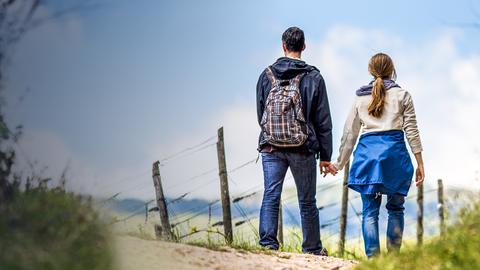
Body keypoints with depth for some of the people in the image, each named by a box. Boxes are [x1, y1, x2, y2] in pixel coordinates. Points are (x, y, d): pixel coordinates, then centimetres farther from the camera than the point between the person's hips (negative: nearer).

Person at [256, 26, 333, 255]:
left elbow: (260, 113, 11)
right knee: (307, 201, 9)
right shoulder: (313, 77, 0)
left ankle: (267, 243, -14)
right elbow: (323, 121, 0)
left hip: (271, 148, 1)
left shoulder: (267, 75, 4)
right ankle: (312, 249, 17)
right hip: (303, 149, -1)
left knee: (270, 196, -1)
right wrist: (325, 156, 5)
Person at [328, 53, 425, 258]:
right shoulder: (402, 95, 9)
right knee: (395, 208, 6)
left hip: (367, 151, 2)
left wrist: (339, 164, 24)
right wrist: (420, 163, 6)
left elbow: (349, 133, 18)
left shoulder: (360, 98, 16)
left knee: (370, 210, 0)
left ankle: (372, 258, -9)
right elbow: (411, 130, 4)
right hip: (395, 152, -1)